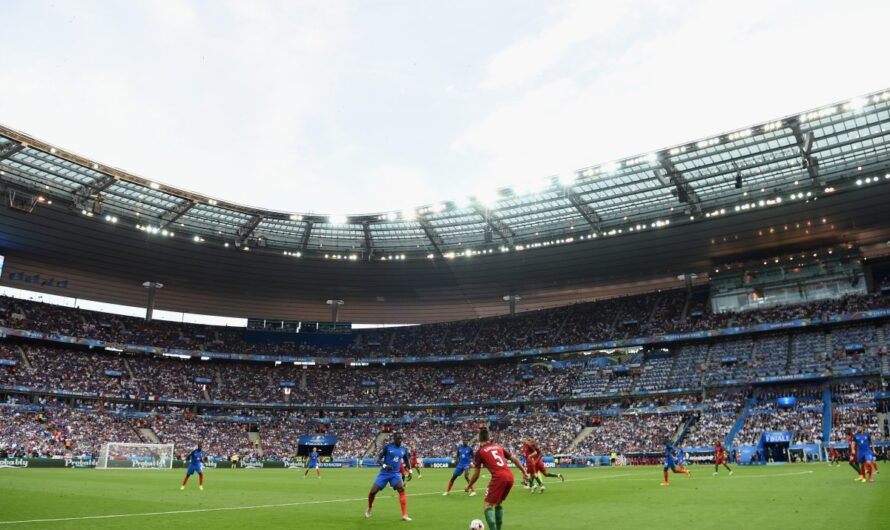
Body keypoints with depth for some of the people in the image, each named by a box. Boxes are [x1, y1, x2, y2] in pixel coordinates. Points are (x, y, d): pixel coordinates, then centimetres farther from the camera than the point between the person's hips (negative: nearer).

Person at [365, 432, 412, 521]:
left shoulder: (403, 450, 1)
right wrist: (384, 465, -28)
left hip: (395, 474, 2)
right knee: (373, 492, -3)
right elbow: (378, 459, -10)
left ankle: (404, 515, -15)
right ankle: (369, 509, 29)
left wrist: (409, 471, 7)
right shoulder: (387, 447, -11)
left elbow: (406, 460, 20)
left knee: (402, 490, -20)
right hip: (384, 473, -2)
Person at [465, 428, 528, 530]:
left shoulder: (479, 452, 6)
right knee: (498, 504, 25)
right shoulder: (498, 447, 20)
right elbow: (514, 459, 19)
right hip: (510, 476, 6)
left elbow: (476, 475, 6)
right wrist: (524, 472, 24)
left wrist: (468, 486, 21)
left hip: (498, 477, -6)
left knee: (487, 506, 3)